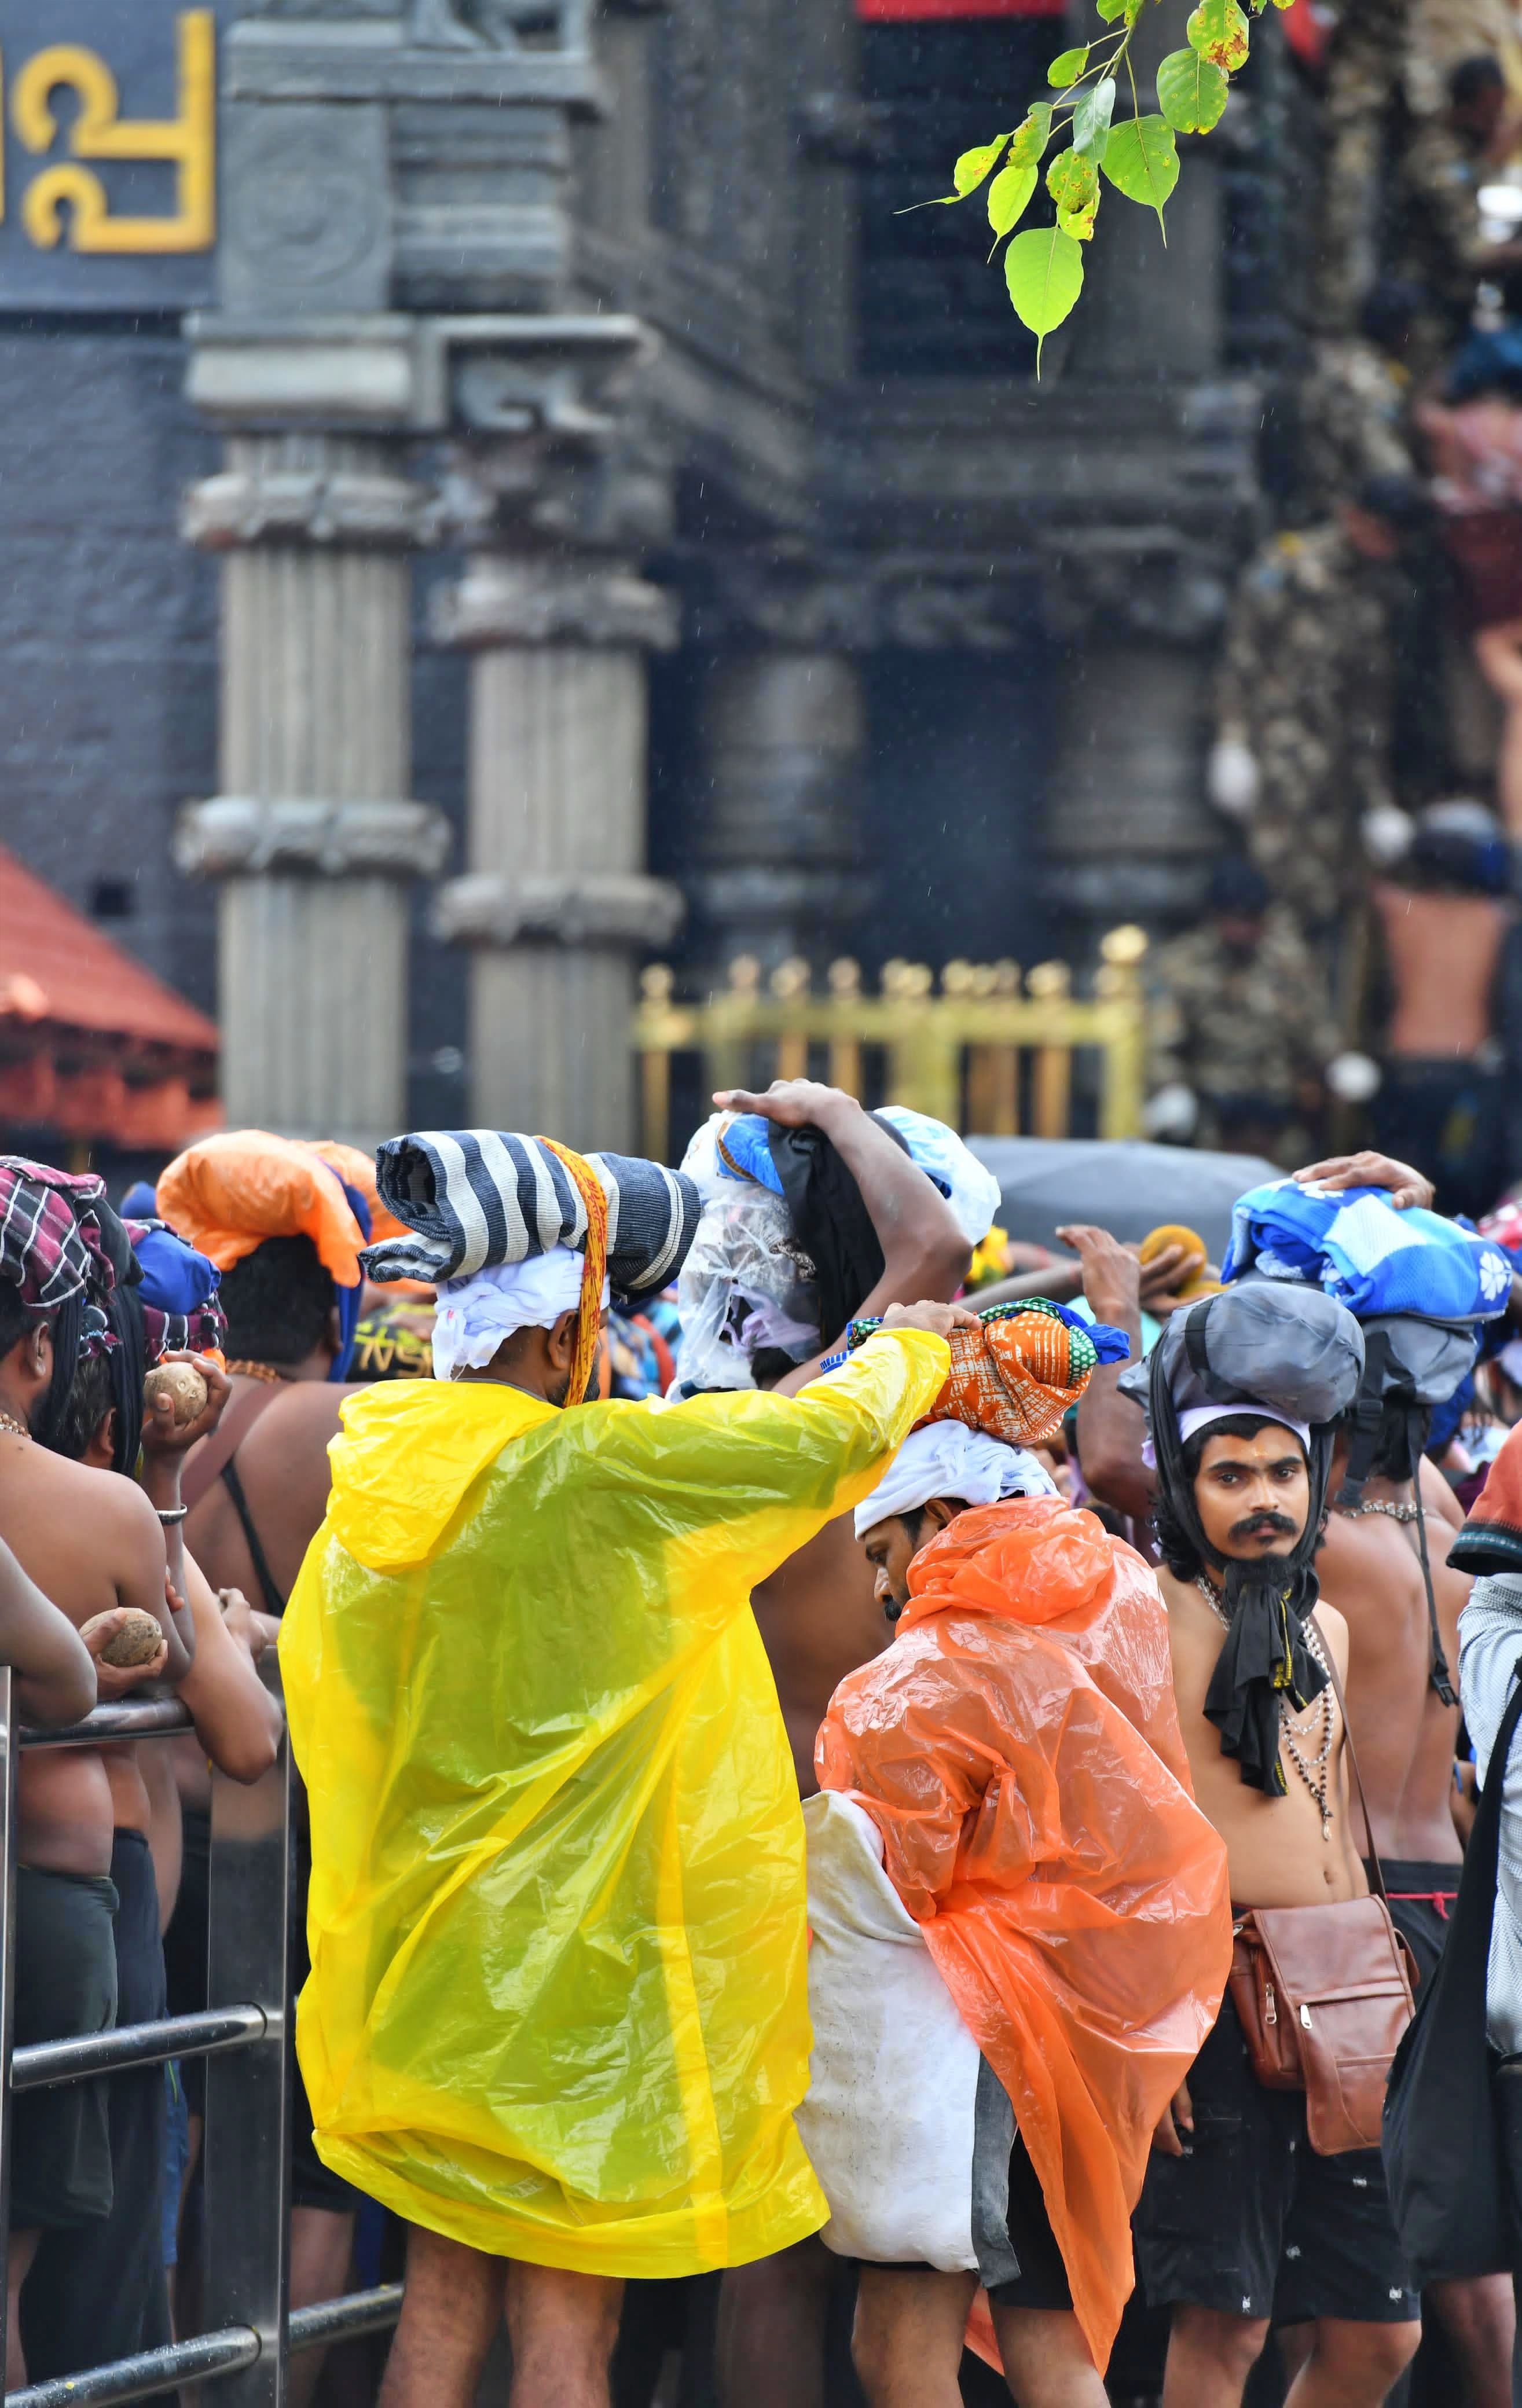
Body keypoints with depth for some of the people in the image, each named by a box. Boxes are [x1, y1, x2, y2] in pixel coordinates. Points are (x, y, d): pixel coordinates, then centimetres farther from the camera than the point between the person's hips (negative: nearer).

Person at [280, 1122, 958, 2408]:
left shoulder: (368, 1498, 3)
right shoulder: (591, 1479, -16)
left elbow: (321, 1718, 13)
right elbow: (841, 1434, -12)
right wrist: (913, 1350, 9)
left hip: (418, 1960, 6)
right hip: (572, 1966, -6)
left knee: (444, 2302, 11)